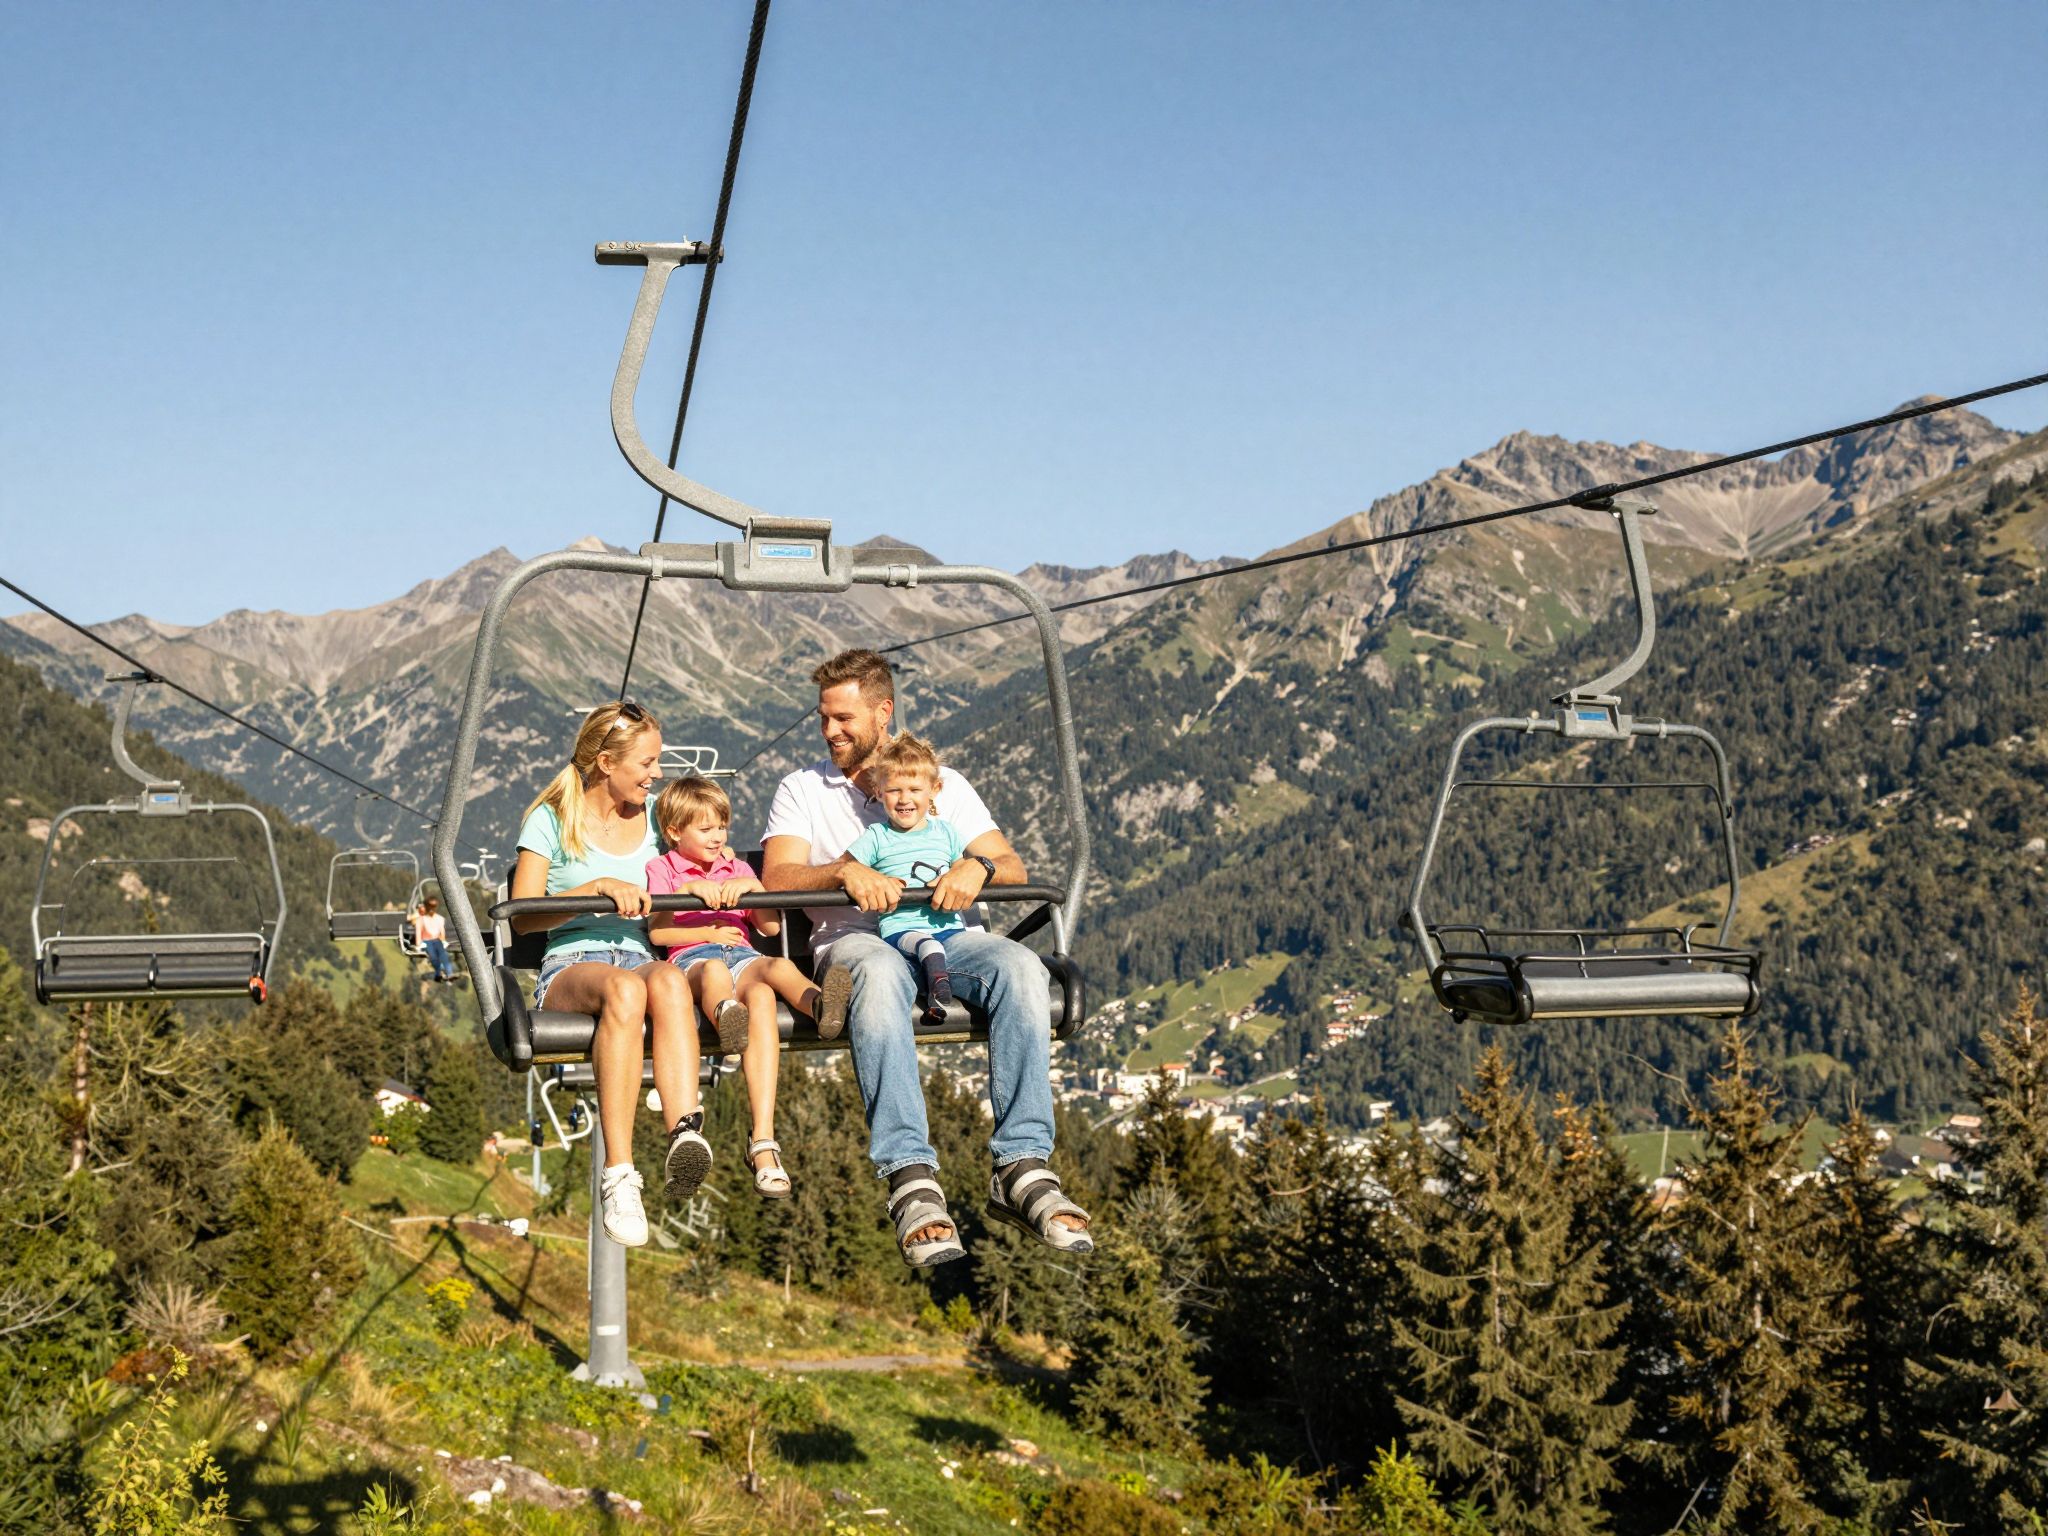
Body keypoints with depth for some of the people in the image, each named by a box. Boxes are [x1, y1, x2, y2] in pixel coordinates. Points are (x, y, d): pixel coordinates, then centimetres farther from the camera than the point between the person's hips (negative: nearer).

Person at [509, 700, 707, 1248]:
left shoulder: (654, 819, 20)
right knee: (624, 990, -41)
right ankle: (618, 1175, -48)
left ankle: (685, 1135, -57)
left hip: (640, 955, 3)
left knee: (668, 981, -38)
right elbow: (522, 916, 0)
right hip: (570, 965, -3)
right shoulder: (551, 821, 8)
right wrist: (597, 886, -12)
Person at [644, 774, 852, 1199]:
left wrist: (751, 885, 1)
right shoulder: (663, 869, 20)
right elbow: (657, 933, 3)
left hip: (742, 955, 3)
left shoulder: (736, 868, 30)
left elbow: (772, 928, 16)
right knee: (715, 970, -44)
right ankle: (725, 1014, -79)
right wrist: (709, 933, -6)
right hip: (692, 960, -3)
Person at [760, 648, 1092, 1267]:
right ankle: (912, 1177, -49)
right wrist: (845, 871, -18)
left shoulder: (944, 783, 23)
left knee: (1020, 967, -33)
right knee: (880, 971, -41)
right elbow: (777, 879, 2)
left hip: (945, 935, 2)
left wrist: (977, 867, -11)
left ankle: (1023, 1165, -37)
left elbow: (1014, 867, 14)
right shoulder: (802, 789, 19)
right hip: (850, 937, -2)